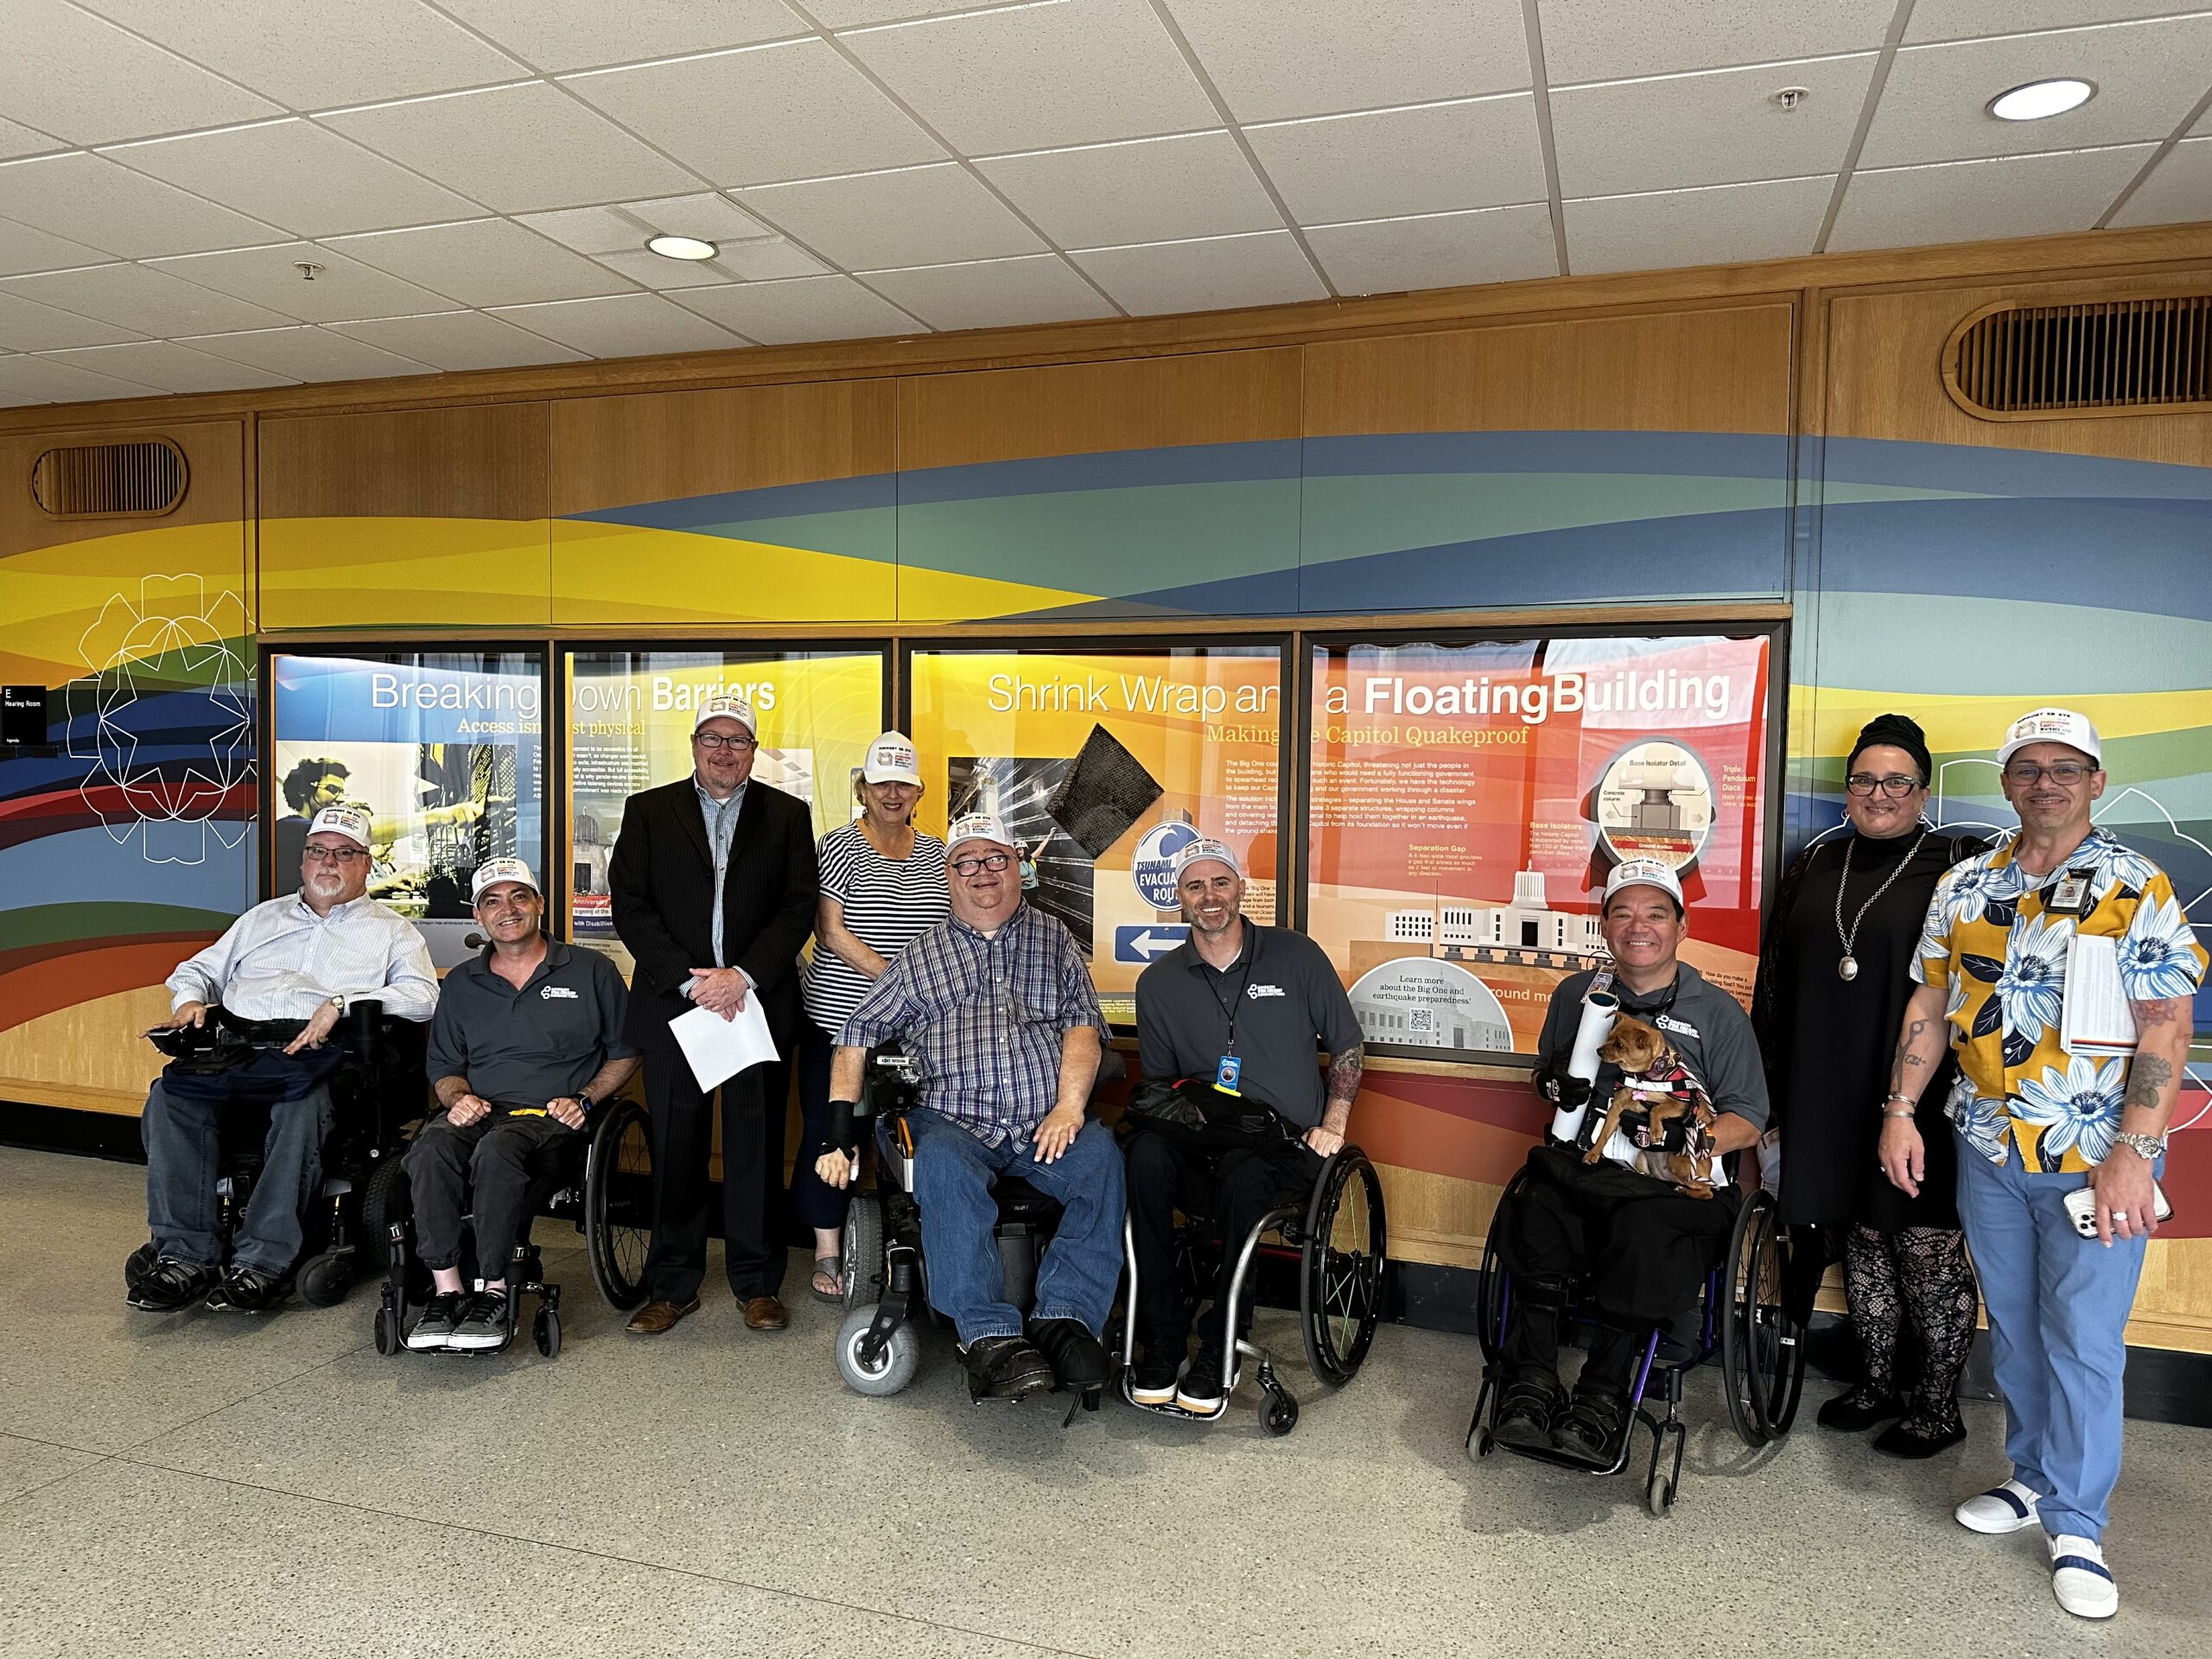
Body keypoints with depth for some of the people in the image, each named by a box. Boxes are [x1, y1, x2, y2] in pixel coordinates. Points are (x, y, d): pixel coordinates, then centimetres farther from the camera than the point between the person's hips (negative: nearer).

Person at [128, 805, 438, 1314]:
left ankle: (263, 1262, -32)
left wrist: (342, 1005, -13)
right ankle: (184, 1257, -25)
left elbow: (422, 995, 0)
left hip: (317, 1056, -4)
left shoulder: (390, 931, 16)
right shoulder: (263, 918, 31)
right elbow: (197, 970, 32)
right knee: (170, 1094, -27)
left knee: (302, 1104, -38)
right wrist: (189, 1000, 8)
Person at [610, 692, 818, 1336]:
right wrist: (690, 980, -10)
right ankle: (672, 1285, 17)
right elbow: (630, 906, 0)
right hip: (673, 1001, 0)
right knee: (675, 1145, 5)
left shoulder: (787, 815, 8)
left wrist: (742, 976, -12)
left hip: (758, 1001, 0)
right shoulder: (648, 811, 8)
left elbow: (798, 908, 0)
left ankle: (758, 1283, 16)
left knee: (757, 1143, 4)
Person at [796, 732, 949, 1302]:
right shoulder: (839, 847, -3)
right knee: (830, 1133, 3)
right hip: (838, 1019, -3)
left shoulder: (935, 853, 10)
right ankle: (827, 1254, 17)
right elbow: (831, 933, -10)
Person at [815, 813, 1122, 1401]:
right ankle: (990, 1336, -32)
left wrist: (1069, 1105, -10)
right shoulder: (922, 955, 19)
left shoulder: (1054, 939, 20)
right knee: (943, 1165, -35)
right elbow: (856, 1037, 14)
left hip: (1045, 1127, 1)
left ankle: (1066, 1317, -25)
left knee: (1100, 1154, -31)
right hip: (954, 1121, 0)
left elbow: (1082, 1023, 7)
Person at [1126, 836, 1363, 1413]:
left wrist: (1333, 1125, 0)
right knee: (1146, 1154, -32)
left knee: (1243, 1176, -37)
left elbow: (1348, 1047, 12)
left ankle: (1218, 1351, -18)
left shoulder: (1296, 956, 6)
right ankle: (1162, 1338, -22)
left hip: (1287, 1148, -2)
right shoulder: (1158, 982, 11)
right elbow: (1157, 1084, 17)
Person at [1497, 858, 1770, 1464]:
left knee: (1646, 1235, -35)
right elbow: (1546, 1075, 30)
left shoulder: (1717, 1011, 10)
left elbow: (1748, 1120, 6)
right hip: (1582, 1164, 2)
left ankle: (1603, 1394, -20)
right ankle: (1533, 1382, -20)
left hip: (1676, 1183, -2)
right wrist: (1557, 1084, 4)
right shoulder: (1577, 994, 19)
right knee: (1537, 1214, -31)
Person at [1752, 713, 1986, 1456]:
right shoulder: (1815, 866, 10)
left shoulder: (1957, 866, -3)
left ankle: (1938, 1405, 20)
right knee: (1861, 1234, 15)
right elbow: (1776, 983, 13)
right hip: (1830, 1095, 5)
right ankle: (1878, 1382, 31)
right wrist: (1769, 1090, 11)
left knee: (1927, 1242, 3)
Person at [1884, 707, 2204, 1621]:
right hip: (1989, 1152, 4)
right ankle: (2033, 1477, 32)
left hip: (2094, 1161, -4)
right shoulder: (1964, 888, 5)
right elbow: (1929, 1007, 10)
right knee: (2012, 1327, 15)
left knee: (2084, 1340, 1)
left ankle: (2075, 1524, 15)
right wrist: (1901, 1110, 4)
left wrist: (2134, 1152, -18)